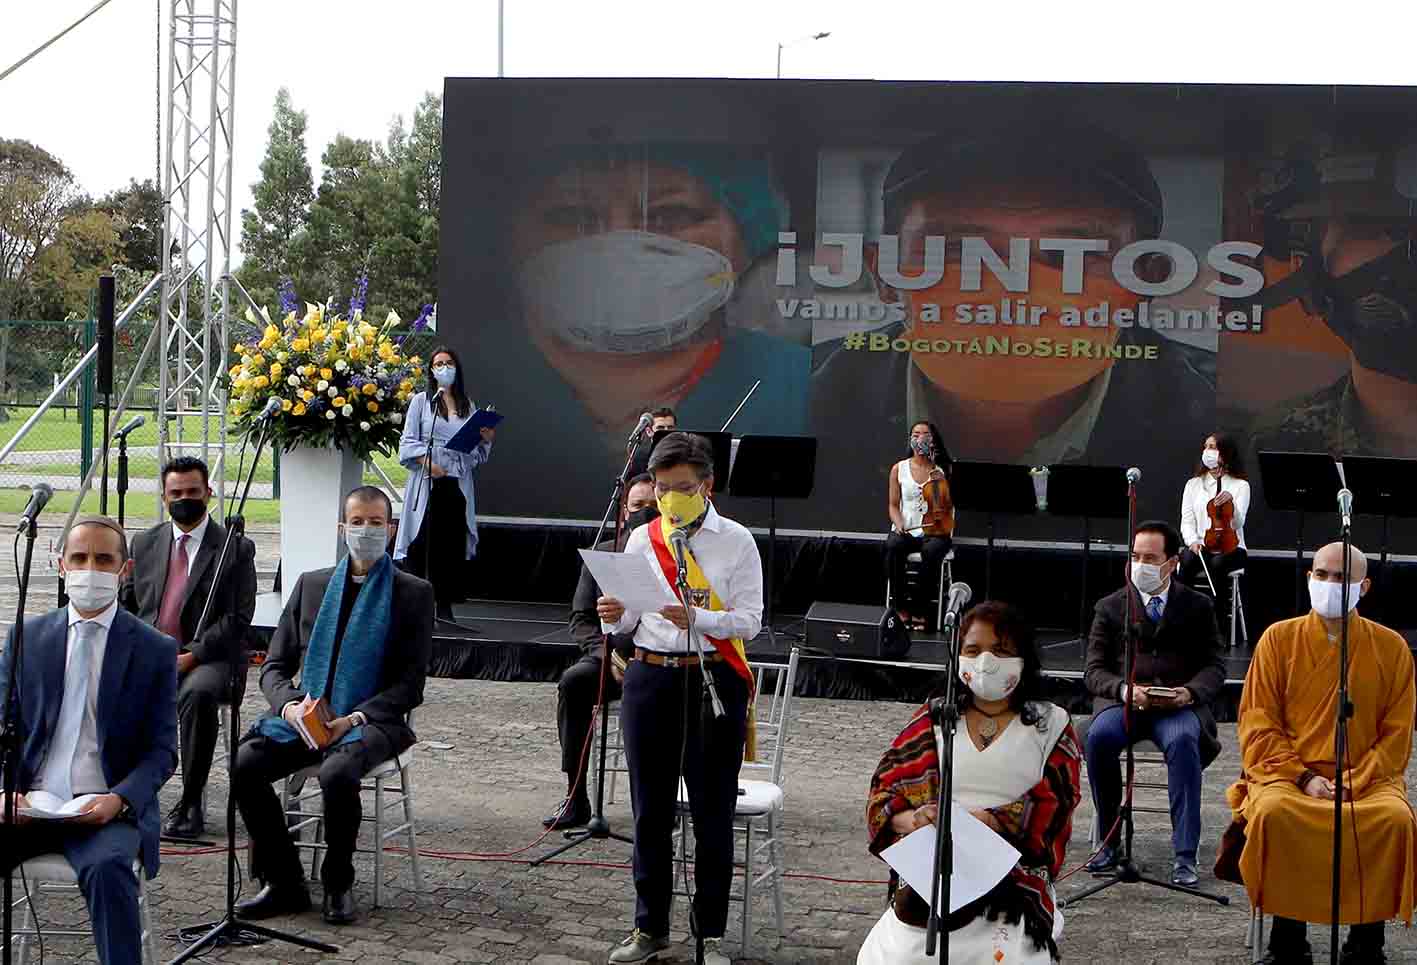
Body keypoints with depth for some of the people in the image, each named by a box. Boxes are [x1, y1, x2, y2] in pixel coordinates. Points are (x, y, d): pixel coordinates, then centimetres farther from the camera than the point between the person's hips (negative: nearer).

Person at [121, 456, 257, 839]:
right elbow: (127, 605, 18)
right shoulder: (144, 543, 16)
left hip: (208, 659, -3)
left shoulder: (236, 548, 2)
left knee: (197, 692, -38)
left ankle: (191, 802, -24)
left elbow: (238, 618, -5)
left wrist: (190, 656, -15)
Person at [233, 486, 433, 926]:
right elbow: (275, 666, 15)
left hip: (372, 722, -4)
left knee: (337, 773, -35)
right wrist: (289, 705, -8)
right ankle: (284, 883, -10)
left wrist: (354, 717, -15)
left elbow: (410, 683, -1)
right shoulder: (312, 584, 16)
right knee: (244, 765, -23)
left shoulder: (413, 593, 5)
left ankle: (338, 885, -12)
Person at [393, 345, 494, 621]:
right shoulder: (421, 401, 7)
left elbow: (475, 453, 18)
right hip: (427, 484, -3)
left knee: (453, 543, 1)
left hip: (458, 484, 3)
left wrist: (486, 439, -3)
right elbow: (408, 443, 0)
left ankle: (445, 604, 6)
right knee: (423, 541, -6)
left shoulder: (467, 405, 15)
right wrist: (426, 461, -16)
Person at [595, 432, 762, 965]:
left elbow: (749, 620, -7)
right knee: (651, 808, 10)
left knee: (712, 811, 3)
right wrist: (615, 616, -12)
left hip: (713, 679, -3)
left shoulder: (736, 541, -2)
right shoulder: (641, 539, 8)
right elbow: (630, 622, 10)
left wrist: (699, 619, -23)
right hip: (650, 676, 3)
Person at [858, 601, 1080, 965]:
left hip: (1015, 869, -1)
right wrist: (910, 820, -14)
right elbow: (885, 787, 9)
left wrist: (989, 821, -18)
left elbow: (1052, 803, -1)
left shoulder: (1051, 724, 13)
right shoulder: (934, 718, 17)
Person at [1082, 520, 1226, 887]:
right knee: (1099, 736, -32)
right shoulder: (1110, 607, 12)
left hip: (1179, 706, -1)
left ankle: (1184, 855, -33)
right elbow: (1095, 671, 7)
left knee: (1183, 741, -35)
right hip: (1122, 702, 1)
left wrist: (1190, 692, -15)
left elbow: (1214, 666, 8)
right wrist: (1125, 690, -16)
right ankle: (1109, 842, -18)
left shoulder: (1198, 607, 12)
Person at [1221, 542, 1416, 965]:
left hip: (1367, 777, 1)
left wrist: (1353, 784, -11)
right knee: (1273, 813, -34)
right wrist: (1304, 778, -11)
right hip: (1287, 771, 0)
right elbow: (1258, 725, 3)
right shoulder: (1279, 638, 6)